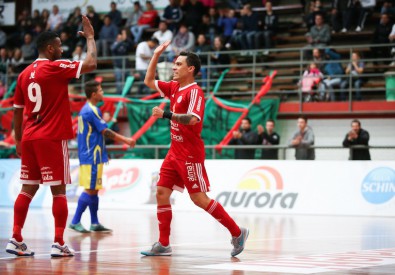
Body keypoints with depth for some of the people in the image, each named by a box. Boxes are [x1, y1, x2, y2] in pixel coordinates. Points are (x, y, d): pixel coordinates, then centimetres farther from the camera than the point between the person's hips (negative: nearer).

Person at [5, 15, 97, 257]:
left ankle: (16, 240, 6)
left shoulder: (25, 74, 12)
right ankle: (59, 244, -2)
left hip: (30, 138, 7)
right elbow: (91, 65, -13)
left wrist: (18, 140, 22)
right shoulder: (55, 67, -9)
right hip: (53, 138, -7)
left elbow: (17, 110, 15)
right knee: (59, 190, -1)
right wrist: (90, 37, 1)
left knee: (28, 189, 10)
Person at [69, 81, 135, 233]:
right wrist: (125, 140, -12)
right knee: (90, 190, -8)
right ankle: (75, 222, -6)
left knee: (93, 190, 11)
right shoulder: (92, 111, -15)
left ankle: (95, 223, 14)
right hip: (92, 157, -10)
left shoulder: (85, 110, 14)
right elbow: (105, 132, -17)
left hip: (88, 156, 10)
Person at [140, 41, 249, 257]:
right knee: (161, 193, 4)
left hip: (190, 154, -9)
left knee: (199, 198, -7)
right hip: (175, 152, 9)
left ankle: (237, 233, 4)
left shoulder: (194, 91, -15)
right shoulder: (174, 87, 11)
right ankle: (163, 244, 10)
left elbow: (193, 119, -29)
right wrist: (156, 55, 14)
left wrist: (166, 115, -30)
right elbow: (149, 81, 21)